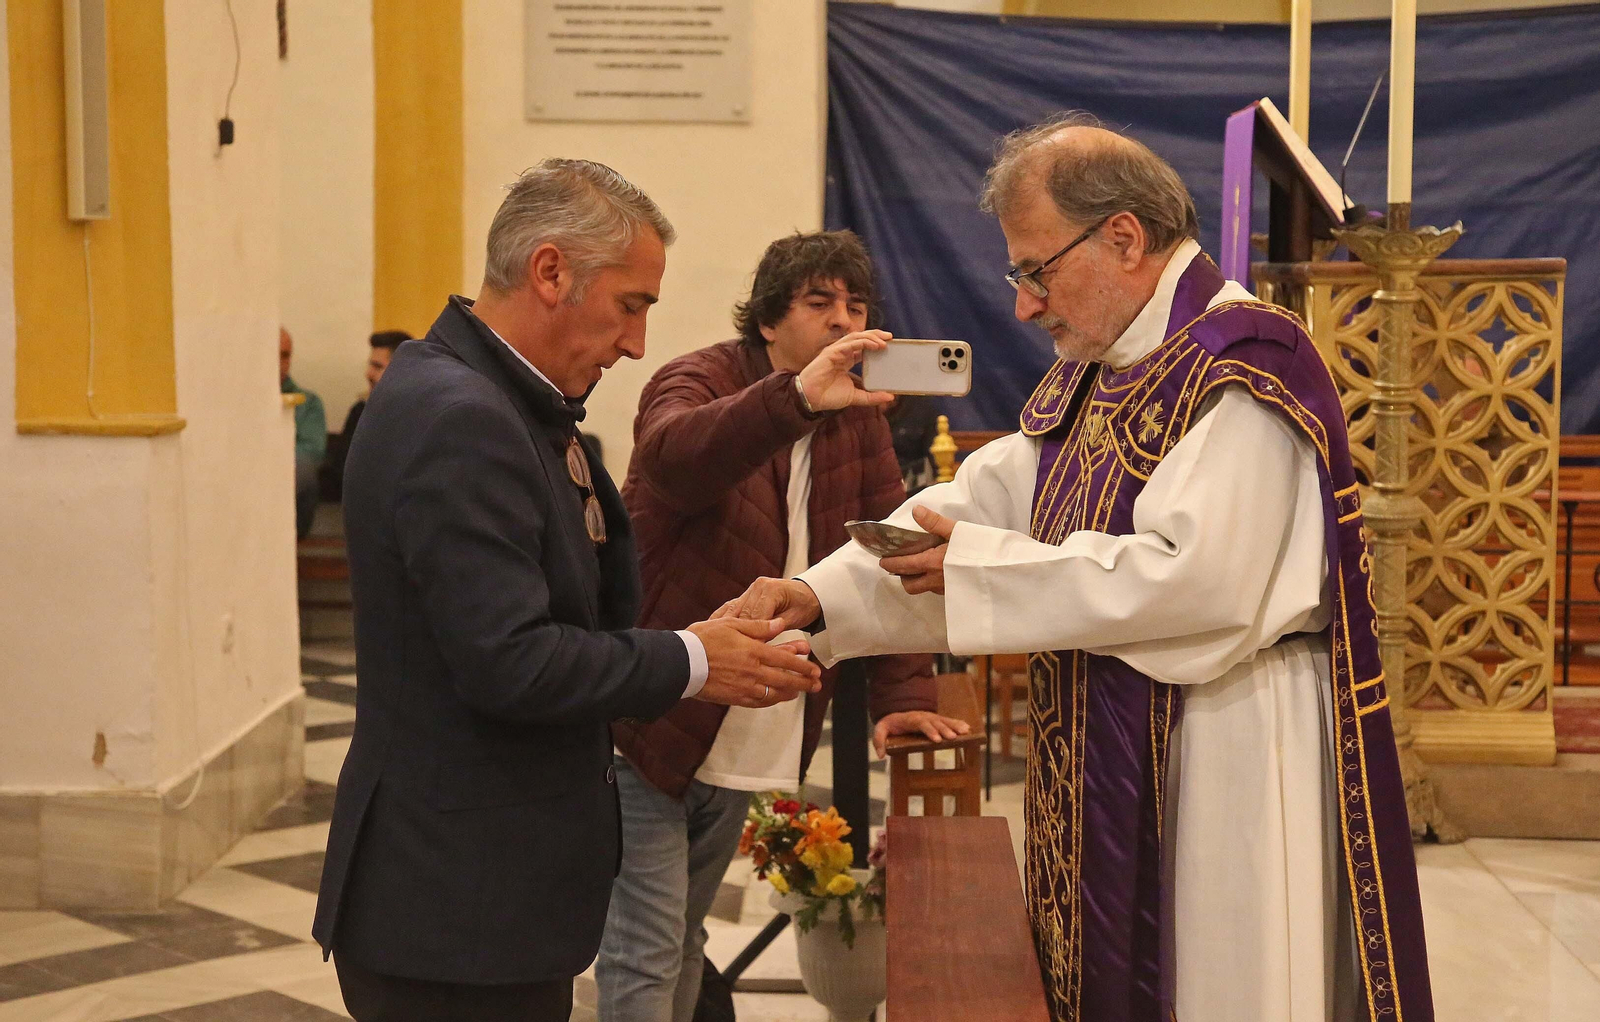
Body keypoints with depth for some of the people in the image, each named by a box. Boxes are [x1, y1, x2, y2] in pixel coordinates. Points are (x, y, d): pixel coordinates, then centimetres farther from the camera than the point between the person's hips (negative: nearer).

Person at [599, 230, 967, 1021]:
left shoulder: (857, 416, 6)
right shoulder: (700, 381, -11)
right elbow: (673, 455, -36)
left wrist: (903, 693, -7)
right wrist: (798, 399, -51)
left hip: (752, 741, 6)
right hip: (648, 723, -6)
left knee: (685, 937, 18)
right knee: (645, 951, -6)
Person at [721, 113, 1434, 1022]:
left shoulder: (1242, 366, -17)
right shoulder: (1091, 380, 13)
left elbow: (1195, 583, -26)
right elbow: (982, 501, 11)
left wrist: (981, 565, -19)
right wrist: (818, 596, -3)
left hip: (1220, 770, -9)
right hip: (1108, 770, 9)